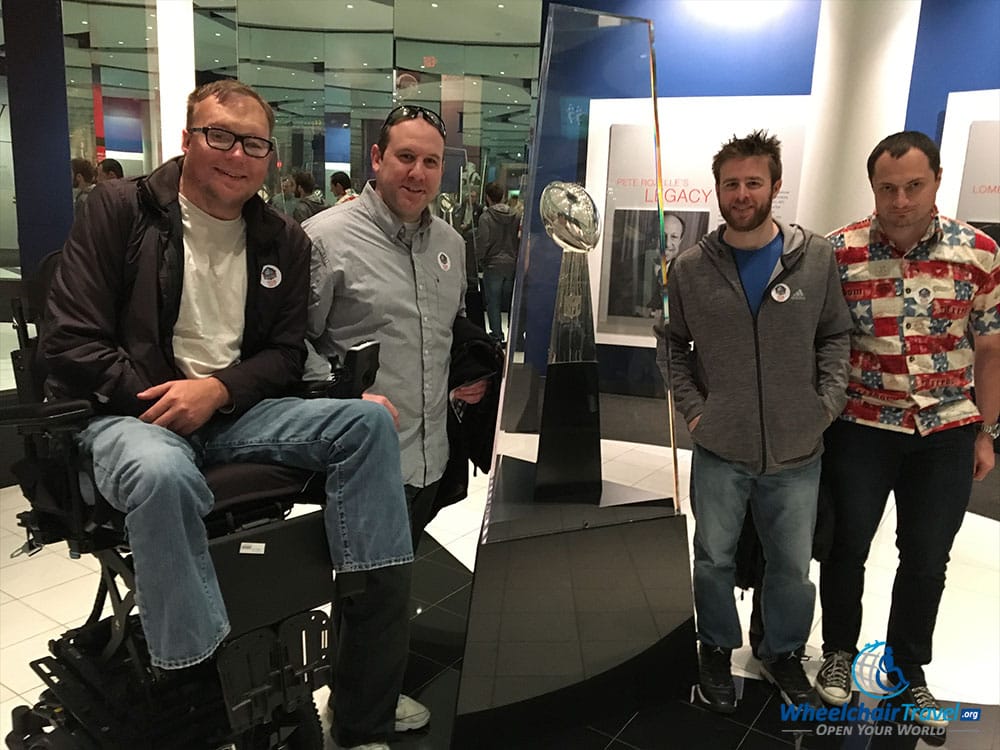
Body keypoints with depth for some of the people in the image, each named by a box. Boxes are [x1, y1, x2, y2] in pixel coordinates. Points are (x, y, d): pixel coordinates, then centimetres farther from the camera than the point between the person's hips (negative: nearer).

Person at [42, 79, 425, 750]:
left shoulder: (284, 241, 11)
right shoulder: (122, 209, 1)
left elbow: (287, 353, 9)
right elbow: (71, 342, -4)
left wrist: (217, 390, -12)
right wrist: (163, 400, -16)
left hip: (236, 411, 4)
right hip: (132, 412, -4)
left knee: (368, 421, -18)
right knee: (162, 472, -40)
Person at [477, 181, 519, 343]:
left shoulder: (486, 217, -12)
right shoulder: (515, 216, 2)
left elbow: (483, 242, -14)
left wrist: (481, 261, 0)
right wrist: (515, 257, 11)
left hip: (493, 265, -4)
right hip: (512, 264, 4)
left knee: (493, 302, 4)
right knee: (510, 301, 14)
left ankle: (496, 335, 6)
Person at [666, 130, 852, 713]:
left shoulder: (817, 257, -2)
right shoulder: (690, 268, -2)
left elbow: (835, 337, 6)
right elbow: (673, 346, 5)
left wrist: (828, 404, -4)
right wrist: (693, 408, -4)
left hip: (798, 452, 1)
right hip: (719, 450, 0)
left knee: (793, 565, 16)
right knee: (714, 559, 15)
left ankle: (784, 653, 41)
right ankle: (718, 650, 39)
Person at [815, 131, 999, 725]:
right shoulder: (838, 251, -9)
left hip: (947, 431, 2)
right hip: (862, 428, -1)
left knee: (927, 559, 12)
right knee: (847, 546, 9)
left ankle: (909, 671, 33)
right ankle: (840, 652, 33)